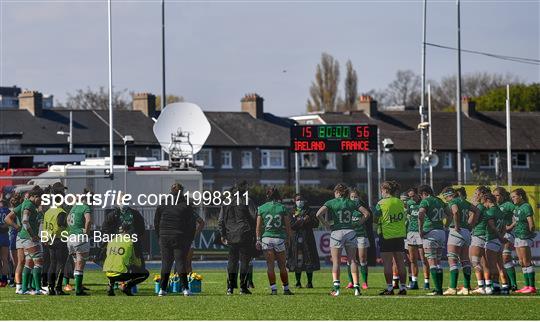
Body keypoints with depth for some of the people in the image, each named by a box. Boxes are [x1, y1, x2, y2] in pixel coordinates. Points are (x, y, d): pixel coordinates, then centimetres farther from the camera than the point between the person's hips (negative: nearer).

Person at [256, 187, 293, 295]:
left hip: (266, 238, 1)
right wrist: (289, 239, 10)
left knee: (270, 265, 3)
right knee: (282, 266, 9)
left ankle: (273, 288, -3)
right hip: (280, 238, -1)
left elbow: (258, 227, 3)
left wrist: (258, 240, 10)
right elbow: (288, 226, 1)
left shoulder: (261, 208, 2)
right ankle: (286, 289, 14)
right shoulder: (282, 208, 0)